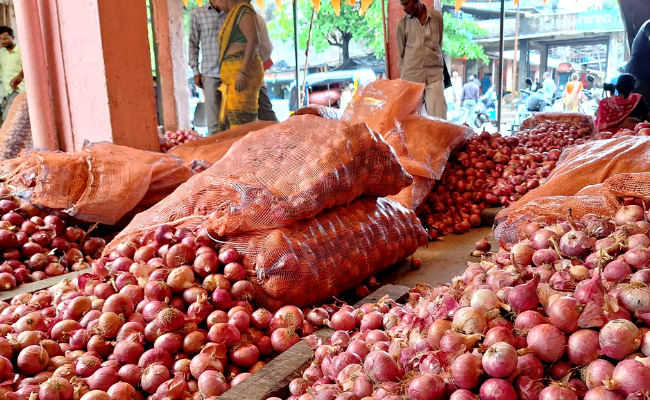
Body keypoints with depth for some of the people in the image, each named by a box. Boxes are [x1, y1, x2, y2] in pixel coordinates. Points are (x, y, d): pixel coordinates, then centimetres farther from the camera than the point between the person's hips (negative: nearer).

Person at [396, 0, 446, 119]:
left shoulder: (437, 17, 4)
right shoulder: (402, 24, 2)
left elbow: (439, 45, 14)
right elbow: (401, 53, 8)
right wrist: (404, 75, 9)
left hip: (434, 74, 0)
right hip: (411, 76, 0)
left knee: (439, 118, -4)